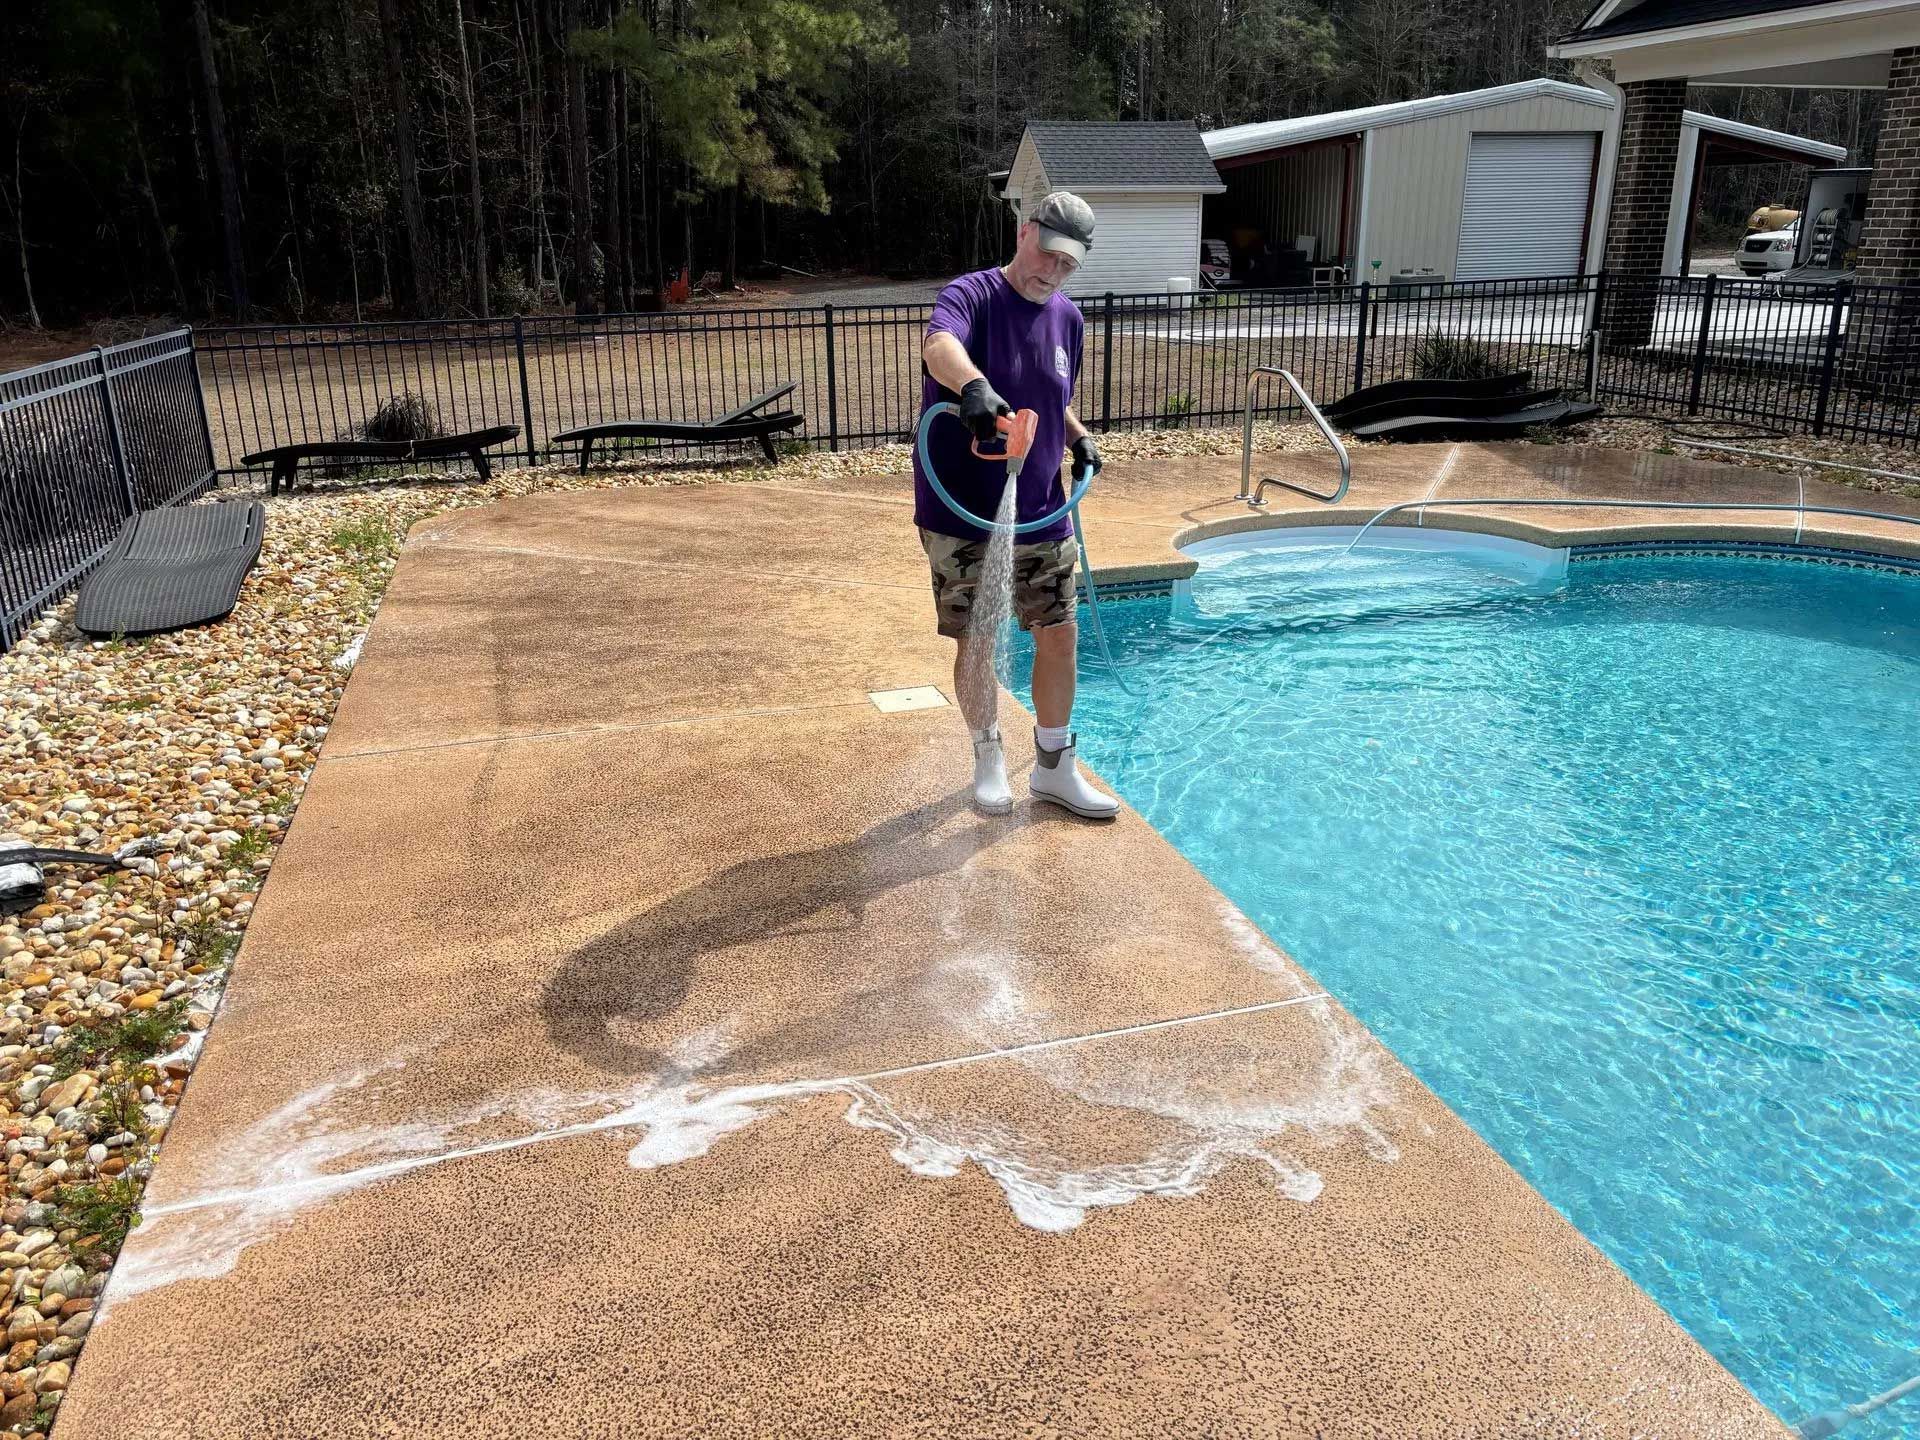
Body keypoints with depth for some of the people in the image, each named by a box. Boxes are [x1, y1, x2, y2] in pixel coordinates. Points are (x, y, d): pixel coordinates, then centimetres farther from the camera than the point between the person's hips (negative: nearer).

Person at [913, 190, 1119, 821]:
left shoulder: (1068, 318, 9)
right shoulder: (973, 295, -11)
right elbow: (939, 344, -35)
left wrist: (1080, 437, 6)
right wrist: (974, 386, -55)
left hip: (1043, 515, 6)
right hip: (963, 515, -5)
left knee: (1060, 635, 8)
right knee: (976, 642, 5)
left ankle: (1054, 769, 24)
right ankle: (989, 760, 27)